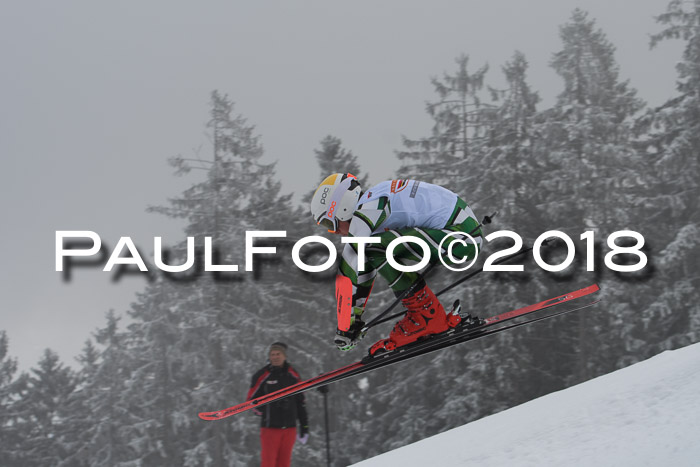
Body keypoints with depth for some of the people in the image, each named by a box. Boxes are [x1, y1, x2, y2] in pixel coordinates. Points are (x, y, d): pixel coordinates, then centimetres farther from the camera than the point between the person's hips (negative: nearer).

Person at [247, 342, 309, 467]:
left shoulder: (292, 375, 9)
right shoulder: (262, 375, -2)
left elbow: (300, 401, 15)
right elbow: (250, 400, 3)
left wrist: (304, 425, 13)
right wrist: (262, 411, -17)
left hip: (289, 428, 3)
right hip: (270, 427, -3)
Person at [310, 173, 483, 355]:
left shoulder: (367, 210, -15)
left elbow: (347, 271, -17)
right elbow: (365, 270, 22)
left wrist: (344, 329, -14)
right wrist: (356, 319, 25)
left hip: (462, 237, -10)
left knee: (378, 250, -18)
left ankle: (427, 315, -8)